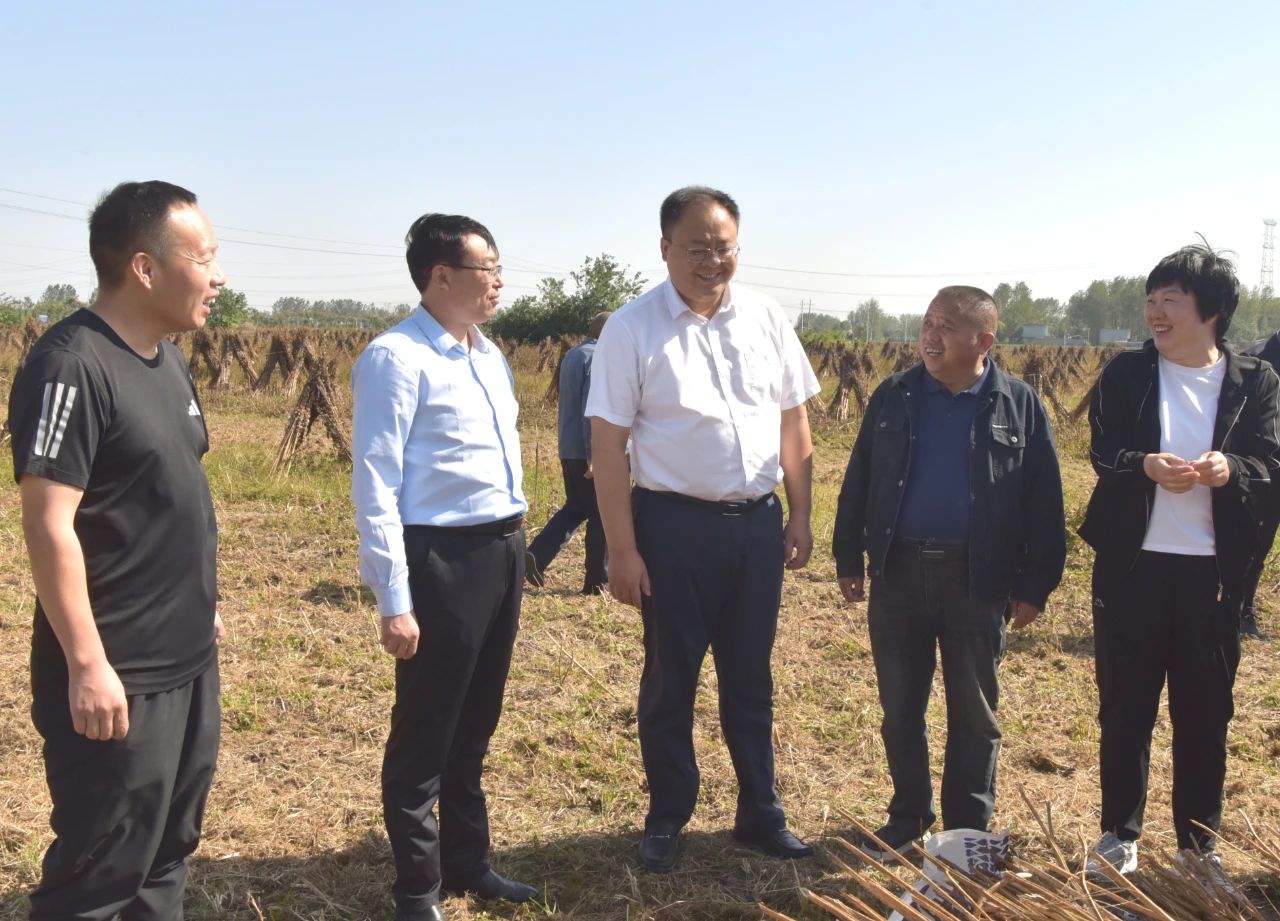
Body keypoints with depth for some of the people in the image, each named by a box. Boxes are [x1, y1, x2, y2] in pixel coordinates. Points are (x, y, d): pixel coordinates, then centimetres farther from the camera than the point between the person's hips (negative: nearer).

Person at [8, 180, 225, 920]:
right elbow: (49, 526, -21)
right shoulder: (72, 365, -18)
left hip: (189, 662, 9)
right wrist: (86, 665, -21)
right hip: (118, 677, -8)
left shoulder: (167, 358, 9)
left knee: (167, 854, 19)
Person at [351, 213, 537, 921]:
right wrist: (395, 601, -18)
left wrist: (511, 545, 16)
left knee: (475, 724, 19)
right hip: (442, 559, -8)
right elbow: (375, 485, -16)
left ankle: (467, 861, 36)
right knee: (425, 731, 6)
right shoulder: (397, 358, -13)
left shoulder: (491, 356, 13)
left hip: (503, 551, 8)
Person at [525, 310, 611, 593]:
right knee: (602, 514, 3)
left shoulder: (572, 355, 14)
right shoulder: (597, 358, -15)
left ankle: (535, 555, 4)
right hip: (589, 452, -9)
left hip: (569, 450, 9)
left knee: (575, 509, 18)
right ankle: (596, 580, 10)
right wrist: (594, 455, -23)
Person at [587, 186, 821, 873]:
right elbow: (608, 446, -9)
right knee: (671, 679, 10)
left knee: (751, 678, 15)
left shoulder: (766, 320, 3)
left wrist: (800, 517, 8)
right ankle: (666, 820, 27)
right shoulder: (632, 329, -8)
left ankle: (760, 812, 30)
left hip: (758, 521, 3)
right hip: (675, 524, -3)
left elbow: (793, 424, 10)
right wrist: (622, 551, -11)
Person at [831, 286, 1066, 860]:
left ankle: (969, 829, 24)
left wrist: (1035, 586, -4)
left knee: (973, 711, 10)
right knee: (900, 707, 11)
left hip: (978, 580, -2)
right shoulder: (894, 396, 2)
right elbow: (859, 482, 7)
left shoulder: (1019, 405, -3)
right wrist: (848, 560, 6)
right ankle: (909, 816, 28)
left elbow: (1043, 501, -2)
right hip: (899, 572, 2)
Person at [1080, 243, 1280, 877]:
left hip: (1213, 570, 0)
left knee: (1205, 710, 8)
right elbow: (1103, 454, -5)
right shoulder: (1124, 375, 1)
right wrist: (1146, 466, -26)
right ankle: (1119, 832, 24)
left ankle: (1200, 842, 24)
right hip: (1133, 564, 0)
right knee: (1125, 705, 8)